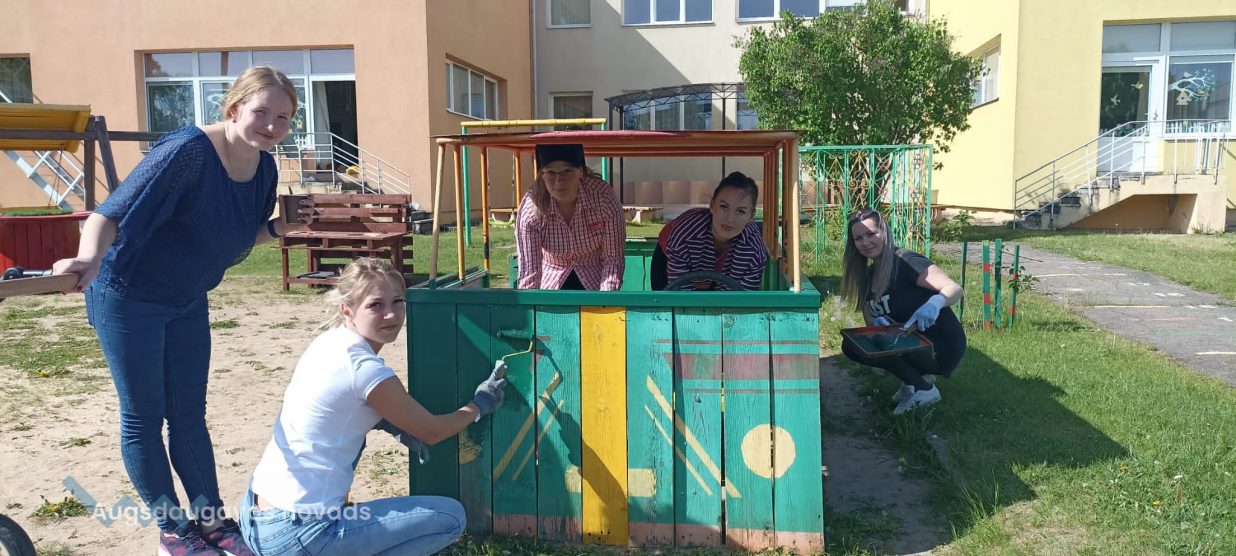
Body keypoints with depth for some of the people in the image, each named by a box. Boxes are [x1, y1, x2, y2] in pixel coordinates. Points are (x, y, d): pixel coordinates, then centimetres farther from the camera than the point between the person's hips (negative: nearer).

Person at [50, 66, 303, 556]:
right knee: (144, 417, 5)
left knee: (189, 414, 13)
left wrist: (279, 228, -10)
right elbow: (115, 209, -35)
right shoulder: (188, 150, -27)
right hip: (129, 299, -7)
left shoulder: (264, 169, -4)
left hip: (187, 302, 7)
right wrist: (90, 259, -53)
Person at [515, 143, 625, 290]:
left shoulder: (605, 200, -23)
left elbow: (612, 260, -17)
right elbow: (529, 274, -24)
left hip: (595, 285, 0)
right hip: (551, 286, 0)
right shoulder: (530, 210, -24)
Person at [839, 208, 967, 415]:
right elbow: (870, 319, 8)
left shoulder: (906, 262, -17)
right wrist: (876, 322, -16)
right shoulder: (868, 274, 8)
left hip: (942, 347, -9)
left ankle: (923, 389, -8)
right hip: (911, 344, 9)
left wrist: (935, 303, -47)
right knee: (850, 345, -3)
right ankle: (918, 375, 6)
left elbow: (956, 290, -24)